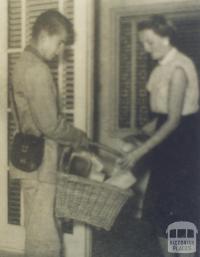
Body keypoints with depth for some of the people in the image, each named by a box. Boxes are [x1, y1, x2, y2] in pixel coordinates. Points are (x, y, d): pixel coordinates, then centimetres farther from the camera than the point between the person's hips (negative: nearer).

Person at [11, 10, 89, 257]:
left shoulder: (26, 63, 14)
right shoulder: (37, 70, -19)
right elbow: (49, 124, -20)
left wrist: (72, 137, 14)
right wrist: (79, 137, -4)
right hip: (39, 162, -10)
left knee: (39, 230, 19)